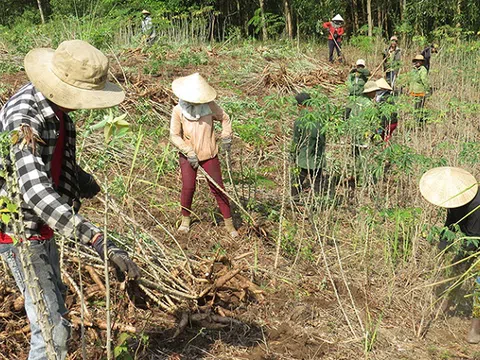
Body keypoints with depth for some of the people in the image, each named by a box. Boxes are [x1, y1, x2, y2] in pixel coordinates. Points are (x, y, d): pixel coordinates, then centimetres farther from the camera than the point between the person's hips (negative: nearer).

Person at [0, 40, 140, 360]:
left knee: (54, 303, 26)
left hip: (43, 228, 10)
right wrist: (98, 241, -51)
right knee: (53, 326, -7)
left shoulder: (55, 106, -4)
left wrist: (82, 180, 27)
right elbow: (37, 193, -44)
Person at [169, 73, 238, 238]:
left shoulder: (209, 106, -12)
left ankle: (229, 224, 13)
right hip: (188, 156, 0)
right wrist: (189, 152, -16)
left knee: (217, 188, 3)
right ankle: (185, 219, 26)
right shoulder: (178, 111, -14)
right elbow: (174, 135, -9)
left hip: (209, 155, 0)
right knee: (188, 188, 0)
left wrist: (226, 138, 3)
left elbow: (225, 119, 6)